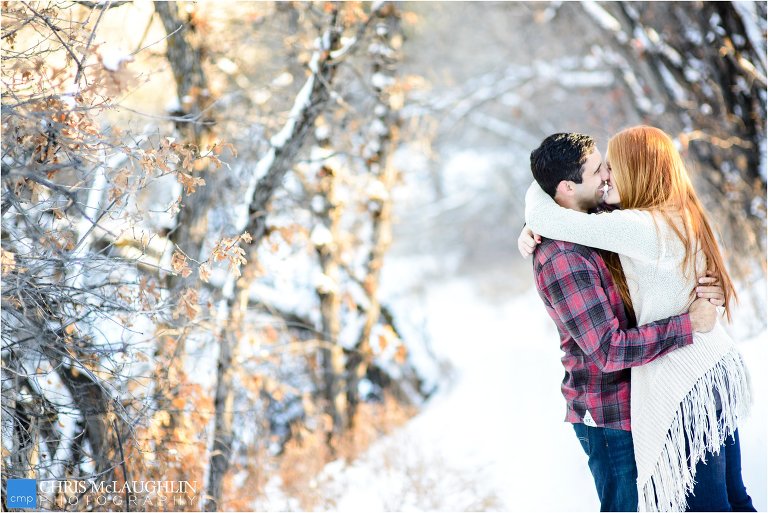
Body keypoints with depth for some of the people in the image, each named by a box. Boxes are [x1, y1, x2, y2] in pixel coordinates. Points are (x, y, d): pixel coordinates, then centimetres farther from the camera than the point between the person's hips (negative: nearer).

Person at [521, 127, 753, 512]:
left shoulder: (640, 227, -20)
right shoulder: (680, 218, 9)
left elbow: (544, 218, -19)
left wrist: (537, 187, 3)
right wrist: (536, 230, 5)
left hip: (683, 386, -10)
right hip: (719, 367, 10)